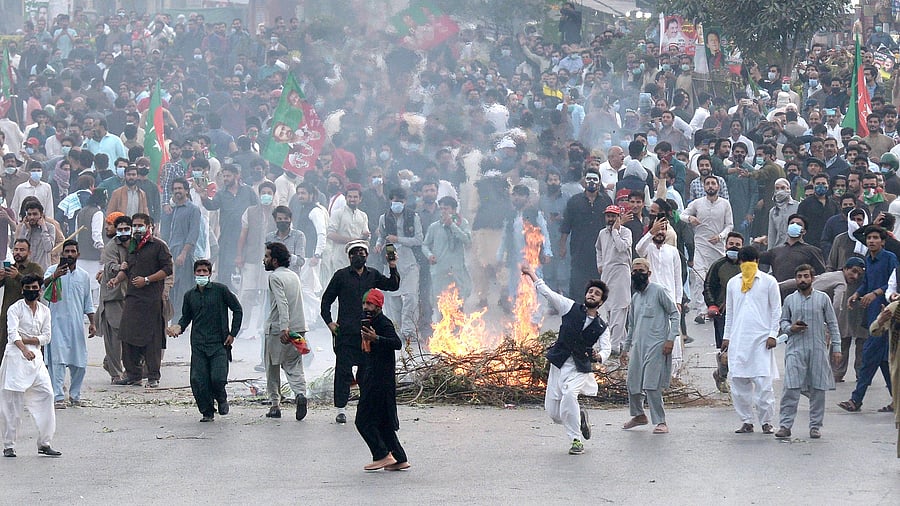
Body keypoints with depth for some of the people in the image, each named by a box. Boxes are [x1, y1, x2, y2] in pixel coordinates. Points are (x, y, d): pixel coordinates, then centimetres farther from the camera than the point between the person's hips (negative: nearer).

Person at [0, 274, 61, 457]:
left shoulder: (44, 311, 12)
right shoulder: (15, 309, -3)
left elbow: (46, 337, 5)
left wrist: (26, 340, -11)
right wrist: (24, 349, -36)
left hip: (36, 356, 5)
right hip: (16, 355, -5)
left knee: (46, 394, -4)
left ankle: (44, 443, 4)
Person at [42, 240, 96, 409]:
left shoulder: (84, 276, 13)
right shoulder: (54, 270, 0)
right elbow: (44, 283, -21)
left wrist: (92, 323, 13)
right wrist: (54, 277, -42)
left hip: (77, 324, 4)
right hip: (58, 322, -4)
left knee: (79, 362, 6)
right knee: (58, 360, -11)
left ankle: (75, 394, 22)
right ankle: (58, 397, -13)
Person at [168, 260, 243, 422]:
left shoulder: (220, 290, -2)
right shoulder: (190, 295, 10)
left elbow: (237, 310, 4)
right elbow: (186, 317, 21)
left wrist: (232, 334, 0)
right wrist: (178, 327, -1)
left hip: (219, 343, -3)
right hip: (198, 345, 3)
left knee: (218, 379, -14)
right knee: (198, 381, -6)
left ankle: (222, 400, 19)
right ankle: (207, 412, 12)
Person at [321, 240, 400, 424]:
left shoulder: (373, 275, 13)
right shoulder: (341, 275, 4)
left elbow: (393, 286, 7)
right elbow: (326, 299, 7)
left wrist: (393, 268, -9)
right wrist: (329, 322, -2)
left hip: (367, 331, 3)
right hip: (346, 332, -3)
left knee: (367, 370, 7)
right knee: (343, 370, -4)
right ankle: (341, 409, -1)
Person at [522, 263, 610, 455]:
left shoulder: (602, 327, 4)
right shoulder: (571, 308, 5)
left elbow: (606, 348, -4)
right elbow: (547, 293, 4)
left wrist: (599, 356, -27)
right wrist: (531, 274, -1)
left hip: (580, 369, -3)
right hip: (559, 365, 3)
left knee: (569, 395, -32)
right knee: (553, 412, 1)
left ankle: (576, 440, -20)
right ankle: (579, 416, 33)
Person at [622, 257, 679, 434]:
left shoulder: (658, 291, -4)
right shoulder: (635, 297, 17)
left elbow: (675, 314, -5)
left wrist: (671, 339, -13)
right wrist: (625, 348, 25)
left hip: (656, 346, -7)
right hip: (638, 345, 7)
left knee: (651, 385, -13)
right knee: (632, 383, 8)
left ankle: (660, 422, -5)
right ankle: (638, 415, 30)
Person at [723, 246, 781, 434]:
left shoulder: (768, 282, 4)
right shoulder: (733, 283, 14)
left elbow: (776, 310, 3)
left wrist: (772, 334, -6)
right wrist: (726, 337, 12)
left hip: (761, 339, -4)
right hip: (738, 339, 4)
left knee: (763, 382, -8)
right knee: (738, 382, 1)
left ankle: (766, 422, -1)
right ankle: (746, 421, 9)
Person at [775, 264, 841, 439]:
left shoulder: (823, 298, 4)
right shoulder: (790, 300, 8)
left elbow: (832, 324, 7)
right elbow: (783, 321, 17)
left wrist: (836, 347, 3)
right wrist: (790, 328, -6)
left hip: (818, 349, 0)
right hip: (795, 348, 0)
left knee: (817, 389, 4)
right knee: (791, 389, -9)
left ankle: (815, 426, 13)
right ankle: (785, 426, -7)